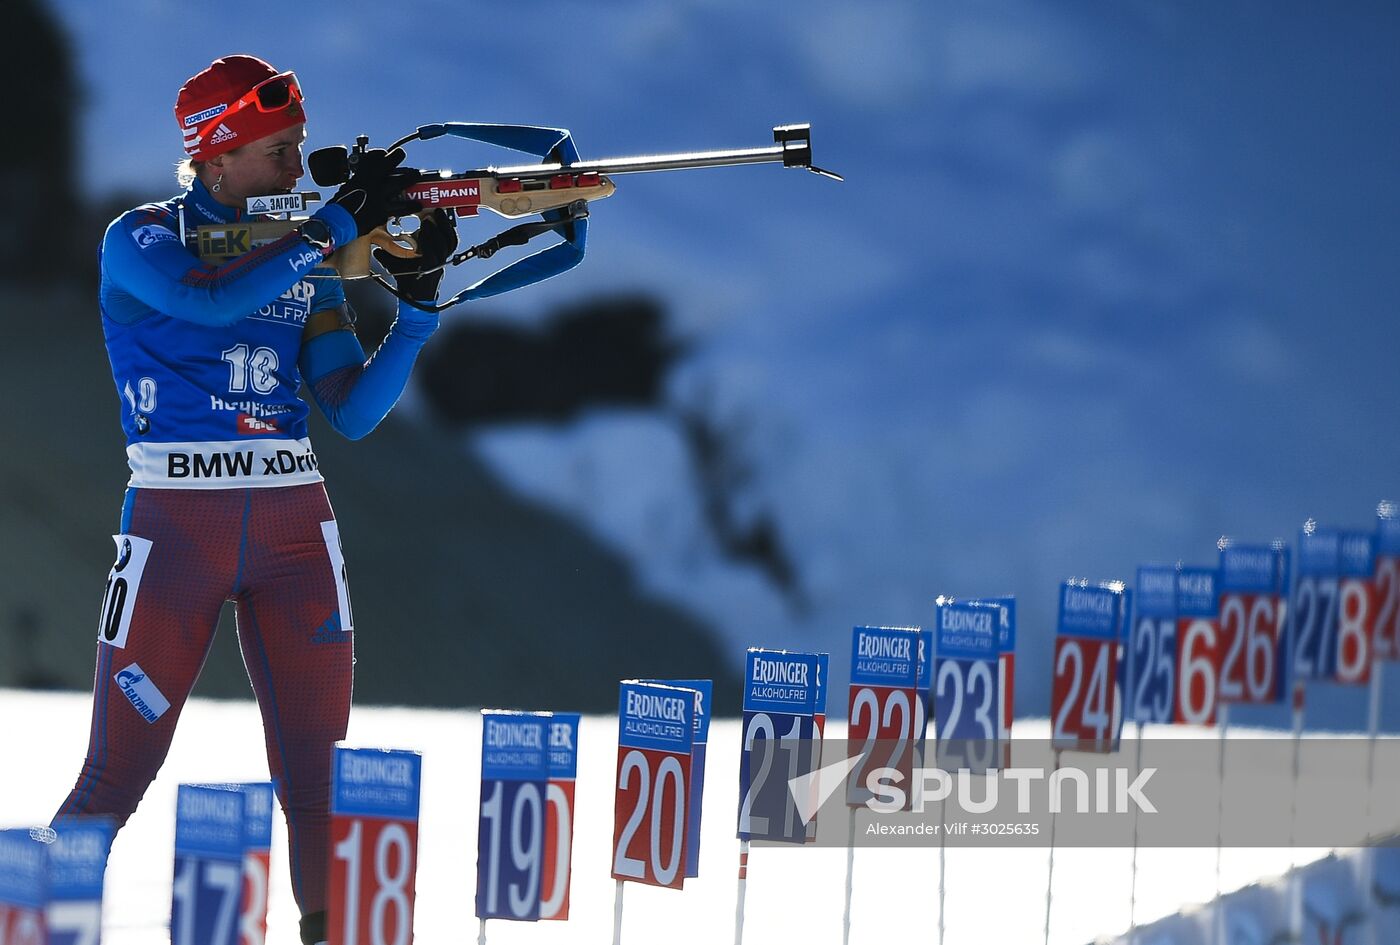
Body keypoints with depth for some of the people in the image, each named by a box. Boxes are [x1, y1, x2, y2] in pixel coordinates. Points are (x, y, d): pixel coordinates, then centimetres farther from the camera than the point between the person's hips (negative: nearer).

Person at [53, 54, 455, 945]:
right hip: (176, 524, -4)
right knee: (118, 774, -4)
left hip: (292, 523, 4)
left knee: (319, 768, 1)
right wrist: (340, 222, -20)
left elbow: (355, 411, 6)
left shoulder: (300, 256, 12)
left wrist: (420, 303, -6)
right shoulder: (141, 239, -2)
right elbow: (211, 300, -24)